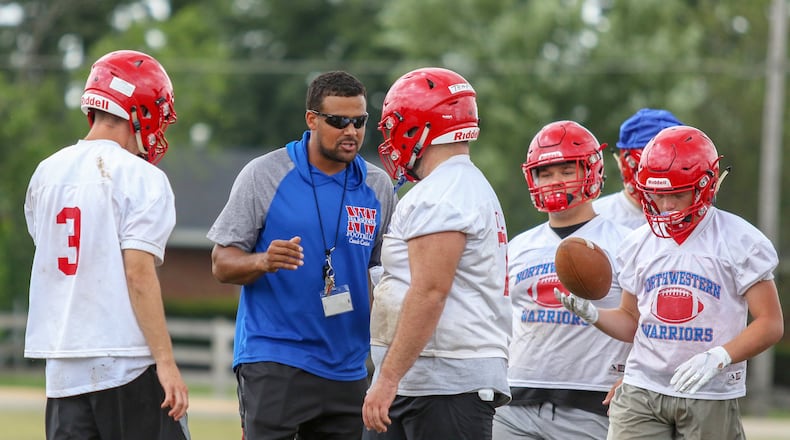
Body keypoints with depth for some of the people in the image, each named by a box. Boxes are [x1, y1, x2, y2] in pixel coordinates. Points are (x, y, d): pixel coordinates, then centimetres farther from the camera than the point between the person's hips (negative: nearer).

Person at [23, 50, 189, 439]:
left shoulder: (47, 173, 10)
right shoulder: (141, 178, -9)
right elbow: (138, 273, -16)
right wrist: (166, 363, -16)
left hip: (64, 365, 6)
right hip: (128, 363, -6)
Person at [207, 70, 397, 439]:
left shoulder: (378, 187, 9)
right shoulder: (265, 175, -3)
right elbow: (222, 264, -2)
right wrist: (263, 261, -23)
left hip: (347, 366, 5)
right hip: (274, 360, -4)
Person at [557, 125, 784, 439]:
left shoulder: (741, 242, -4)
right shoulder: (640, 244, 10)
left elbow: (770, 324, -7)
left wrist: (717, 357, -22)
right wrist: (591, 314, -2)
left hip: (710, 399, -3)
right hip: (641, 393, 3)